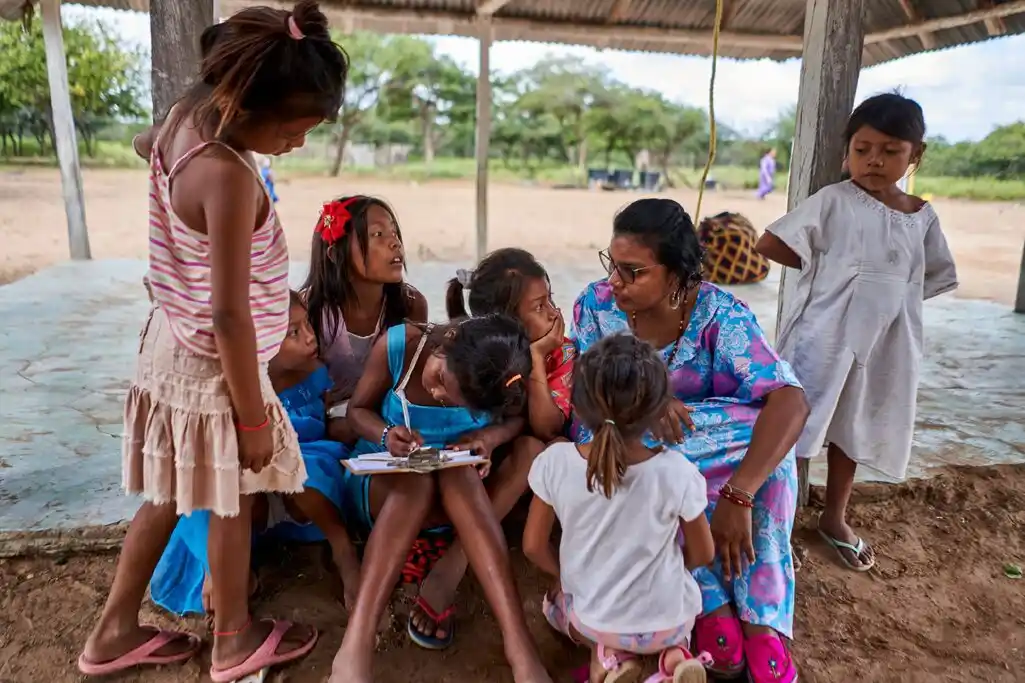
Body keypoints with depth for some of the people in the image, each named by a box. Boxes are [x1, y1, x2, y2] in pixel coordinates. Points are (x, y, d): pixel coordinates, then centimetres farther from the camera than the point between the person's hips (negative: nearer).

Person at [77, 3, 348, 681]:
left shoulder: (185, 118, -3)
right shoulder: (229, 175, -30)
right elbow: (230, 314, -27)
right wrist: (254, 418, -18)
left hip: (171, 347, 8)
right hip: (212, 367, -8)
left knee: (168, 498, 23)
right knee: (233, 504, 14)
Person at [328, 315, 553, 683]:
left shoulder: (503, 377, -20)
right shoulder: (397, 345, -21)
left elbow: (517, 418, 1)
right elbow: (358, 409, -6)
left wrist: (490, 436, -22)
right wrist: (385, 434, -28)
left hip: (456, 491, 1)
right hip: (382, 483, 0)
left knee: (457, 472, -35)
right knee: (416, 480, -35)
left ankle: (520, 647, -42)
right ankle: (355, 648, -42)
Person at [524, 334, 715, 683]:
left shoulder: (555, 462, -24)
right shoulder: (677, 472, -26)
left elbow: (533, 547, -10)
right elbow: (703, 554, -9)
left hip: (589, 619, 0)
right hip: (667, 620, 0)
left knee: (556, 601, 35)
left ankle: (606, 652, 8)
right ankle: (675, 651, 9)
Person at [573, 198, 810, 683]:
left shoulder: (718, 314, -18)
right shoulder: (596, 304, -11)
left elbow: (790, 402, -29)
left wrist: (737, 496, -42)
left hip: (722, 449, -1)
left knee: (767, 427, -31)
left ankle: (761, 622, -26)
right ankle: (714, 606, -30)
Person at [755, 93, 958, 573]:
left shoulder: (922, 216, 5)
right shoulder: (833, 201, -9)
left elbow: (936, 278, 16)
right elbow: (769, 243, -12)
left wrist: (888, 290, 1)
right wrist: (824, 267, -6)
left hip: (884, 345, 5)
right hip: (823, 338, -5)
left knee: (853, 431, 18)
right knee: (794, 426, 1)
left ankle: (834, 518, 37)